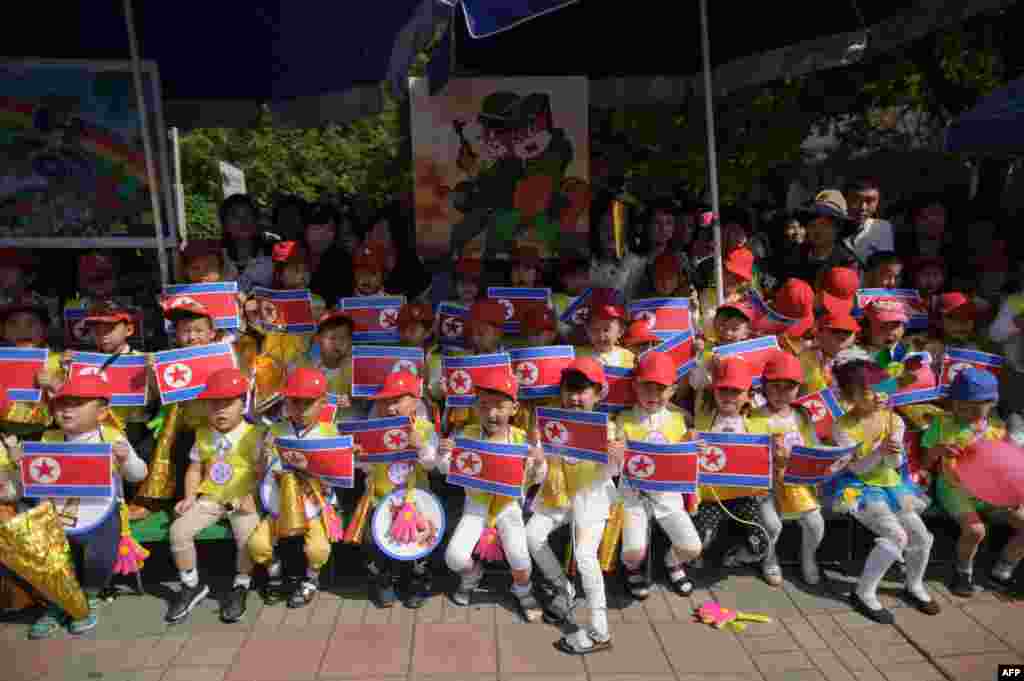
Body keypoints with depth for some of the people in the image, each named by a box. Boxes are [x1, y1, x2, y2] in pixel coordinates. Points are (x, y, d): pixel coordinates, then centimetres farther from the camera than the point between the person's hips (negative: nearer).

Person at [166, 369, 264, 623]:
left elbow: (262, 473, -8)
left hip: (243, 501, -4)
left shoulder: (255, 435, -7)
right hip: (209, 498, 5)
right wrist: (189, 497, 1)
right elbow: (195, 469, 14)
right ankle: (192, 585, 7)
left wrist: (251, 498, -21)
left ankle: (240, 587, 0)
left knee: (248, 536, -29)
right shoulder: (203, 434, 8)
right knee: (178, 530, -16)